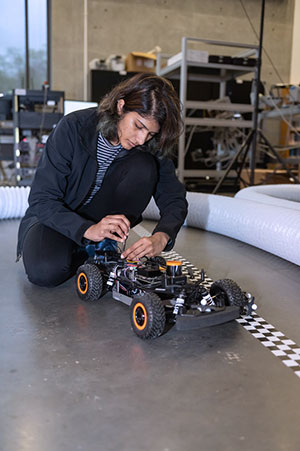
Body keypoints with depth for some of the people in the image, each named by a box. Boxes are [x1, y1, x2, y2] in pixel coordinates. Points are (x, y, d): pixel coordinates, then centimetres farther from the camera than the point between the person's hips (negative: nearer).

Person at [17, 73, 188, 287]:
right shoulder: (73, 127, -24)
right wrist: (88, 229, -42)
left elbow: (175, 199, -15)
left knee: (144, 167, -24)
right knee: (46, 272, -33)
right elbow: (41, 199, -25)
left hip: (105, 216, 3)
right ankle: (81, 251, 1)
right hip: (54, 217, -2)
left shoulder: (150, 147, -15)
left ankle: (104, 247, -11)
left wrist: (160, 238, -36)